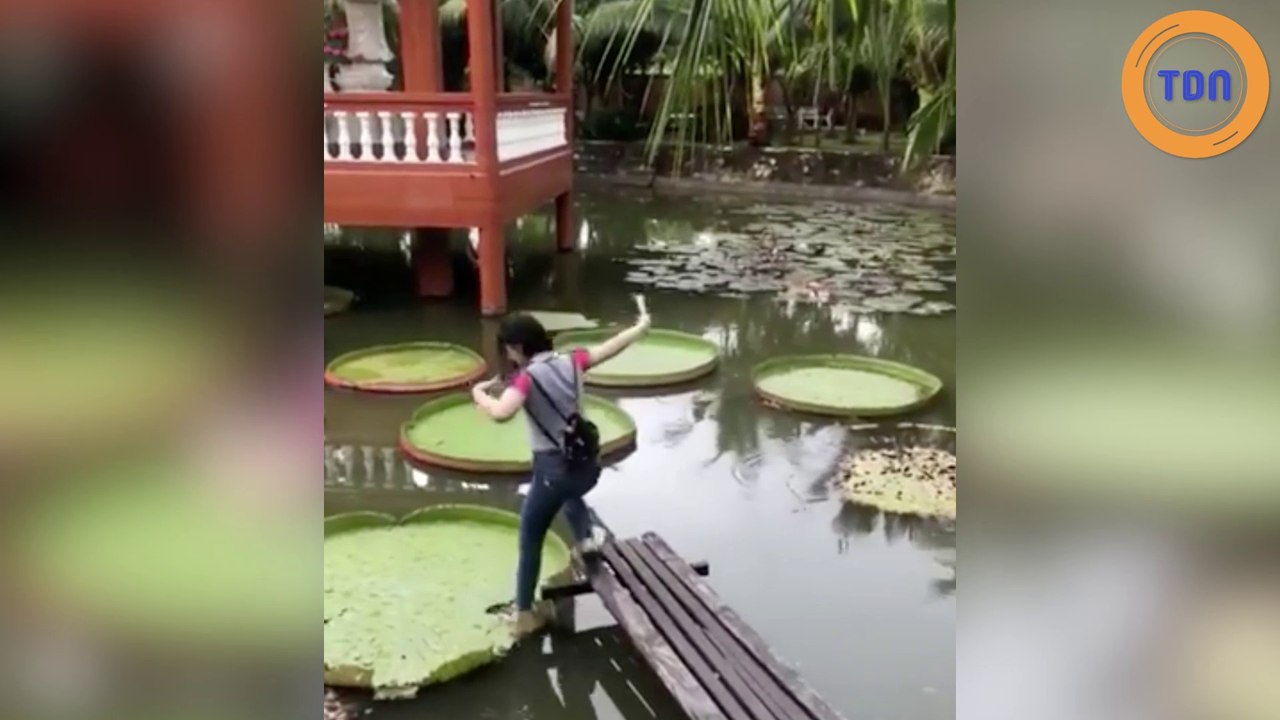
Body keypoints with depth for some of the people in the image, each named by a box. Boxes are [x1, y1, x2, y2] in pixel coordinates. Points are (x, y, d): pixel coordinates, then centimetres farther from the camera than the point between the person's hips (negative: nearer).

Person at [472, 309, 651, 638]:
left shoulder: (527, 377, -16)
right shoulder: (572, 361, 0)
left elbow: (501, 413, -34)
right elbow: (611, 346, 14)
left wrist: (479, 393, -14)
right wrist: (641, 326, 31)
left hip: (553, 469, -5)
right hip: (587, 464, 5)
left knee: (530, 542, 13)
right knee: (571, 493, 43)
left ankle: (524, 616, 18)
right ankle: (584, 538, 21)